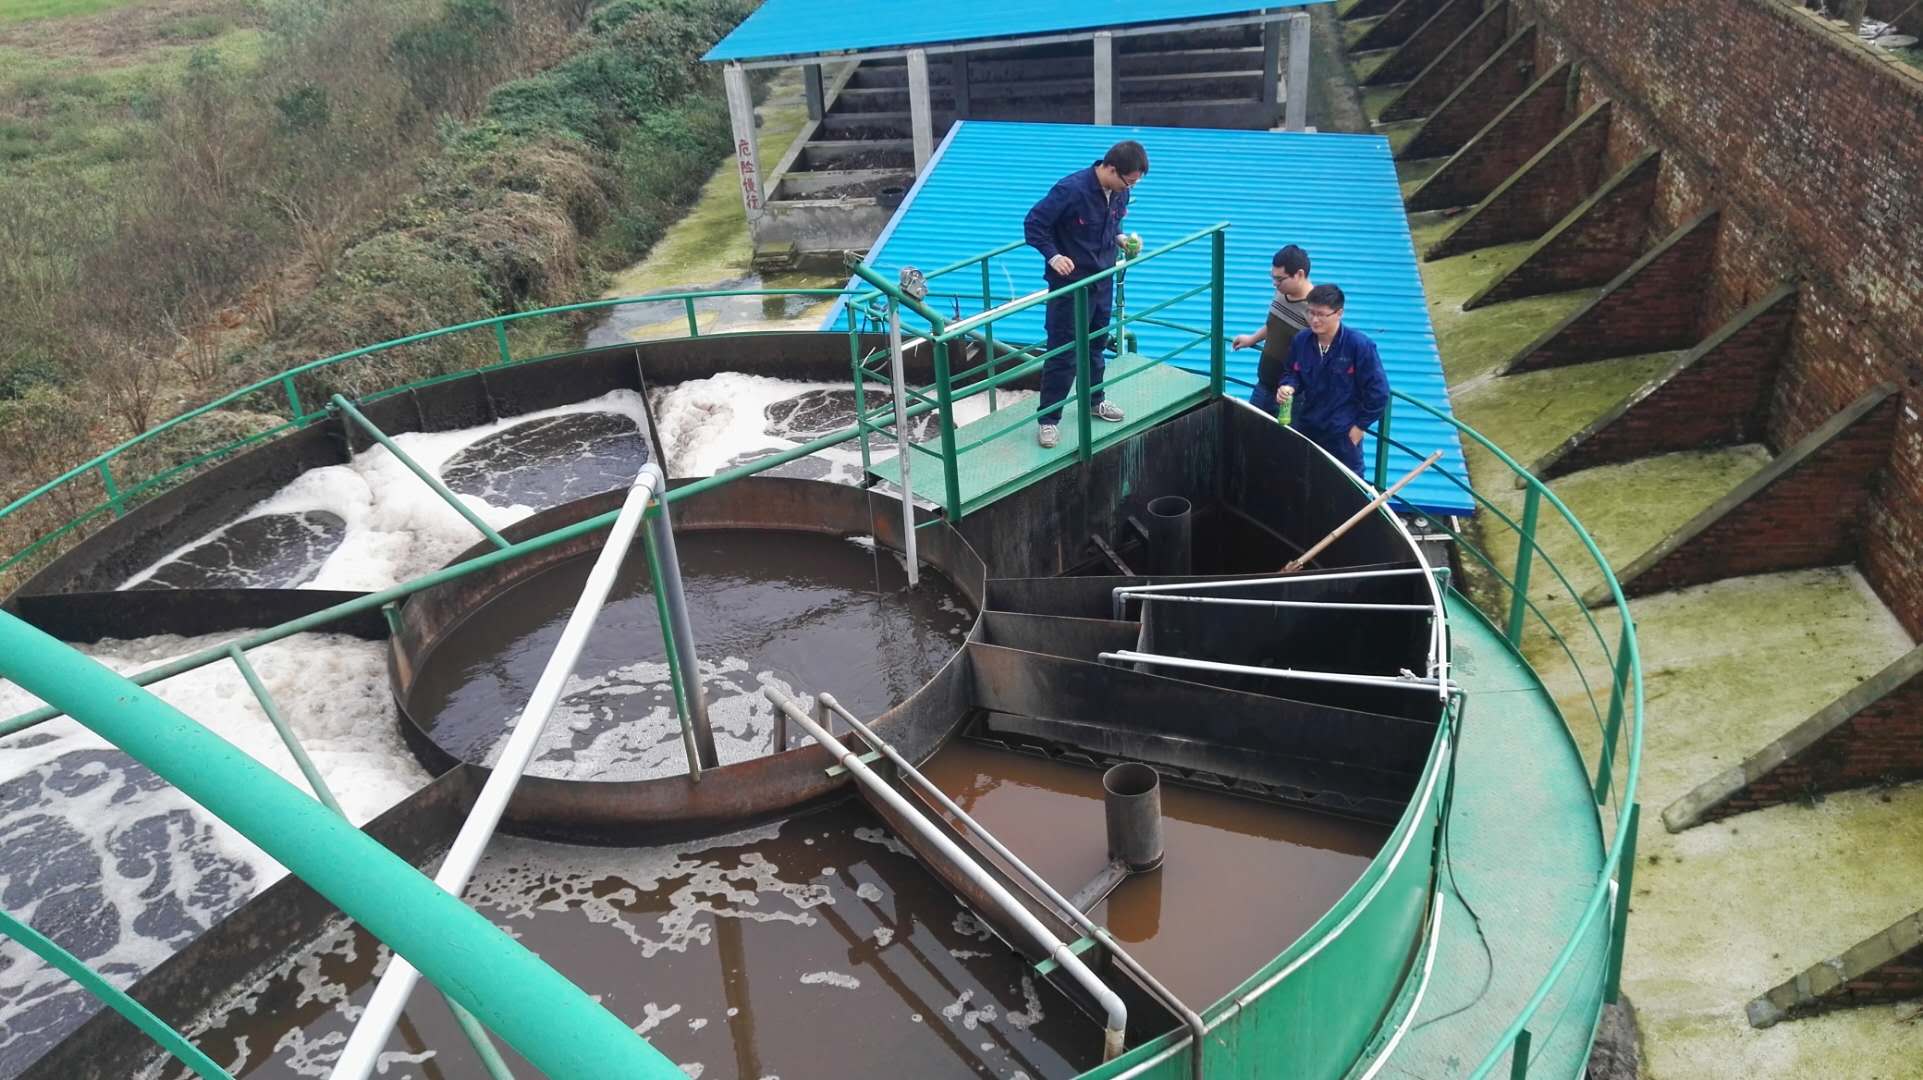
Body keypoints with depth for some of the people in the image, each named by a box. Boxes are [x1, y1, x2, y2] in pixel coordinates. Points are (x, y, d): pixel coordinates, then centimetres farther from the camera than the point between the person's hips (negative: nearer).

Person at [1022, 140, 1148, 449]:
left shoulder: (1119, 192, -3)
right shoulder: (1071, 190, -25)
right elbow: (1033, 224, -18)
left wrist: (1121, 238, -4)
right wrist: (1053, 255, -30)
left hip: (1102, 282, 7)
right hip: (1070, 284, -7)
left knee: (1096, 346, 22)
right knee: (1063, 353, -2)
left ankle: (1095, 401, 41)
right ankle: (1048, 419, 9)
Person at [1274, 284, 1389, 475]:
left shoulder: (1360, 345, -20)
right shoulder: (1301, 341, -5)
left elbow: (1378, 391, -15)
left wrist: (1360, 425, -10)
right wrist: (1288, 387, -12)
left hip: (1343, 435, -5)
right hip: (1306, 429, 5)